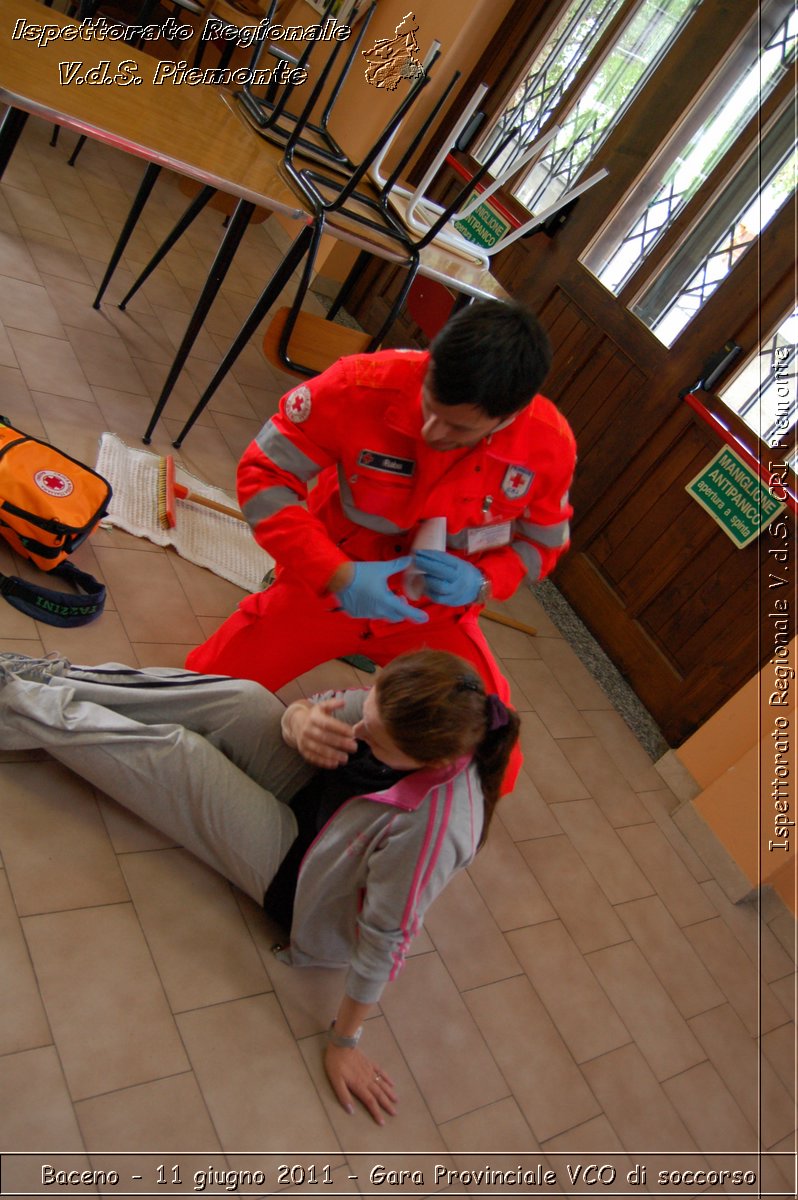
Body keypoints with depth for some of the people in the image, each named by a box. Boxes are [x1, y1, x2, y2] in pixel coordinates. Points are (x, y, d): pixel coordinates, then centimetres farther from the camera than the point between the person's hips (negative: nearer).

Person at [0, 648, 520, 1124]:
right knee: (243, 698, -12)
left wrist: (343, 1041, -15)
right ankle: (58, 679, 10)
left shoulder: (433, 826, -43)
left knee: (171, 750, -8)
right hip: (319, 792, 5)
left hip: (295, 867, -5)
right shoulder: (408, 704, -24)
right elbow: (301, 710, -11)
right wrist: (302, 723, -35)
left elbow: (385, 937, -29)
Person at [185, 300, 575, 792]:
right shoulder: (365, 385, -28)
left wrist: (481, 582, -24)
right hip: (326, 584, -1)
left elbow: (542, 541, -2)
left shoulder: (551, 445, -21)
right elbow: (263, 475, -19)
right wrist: (338, 574, -31)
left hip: (437, 614, 1)